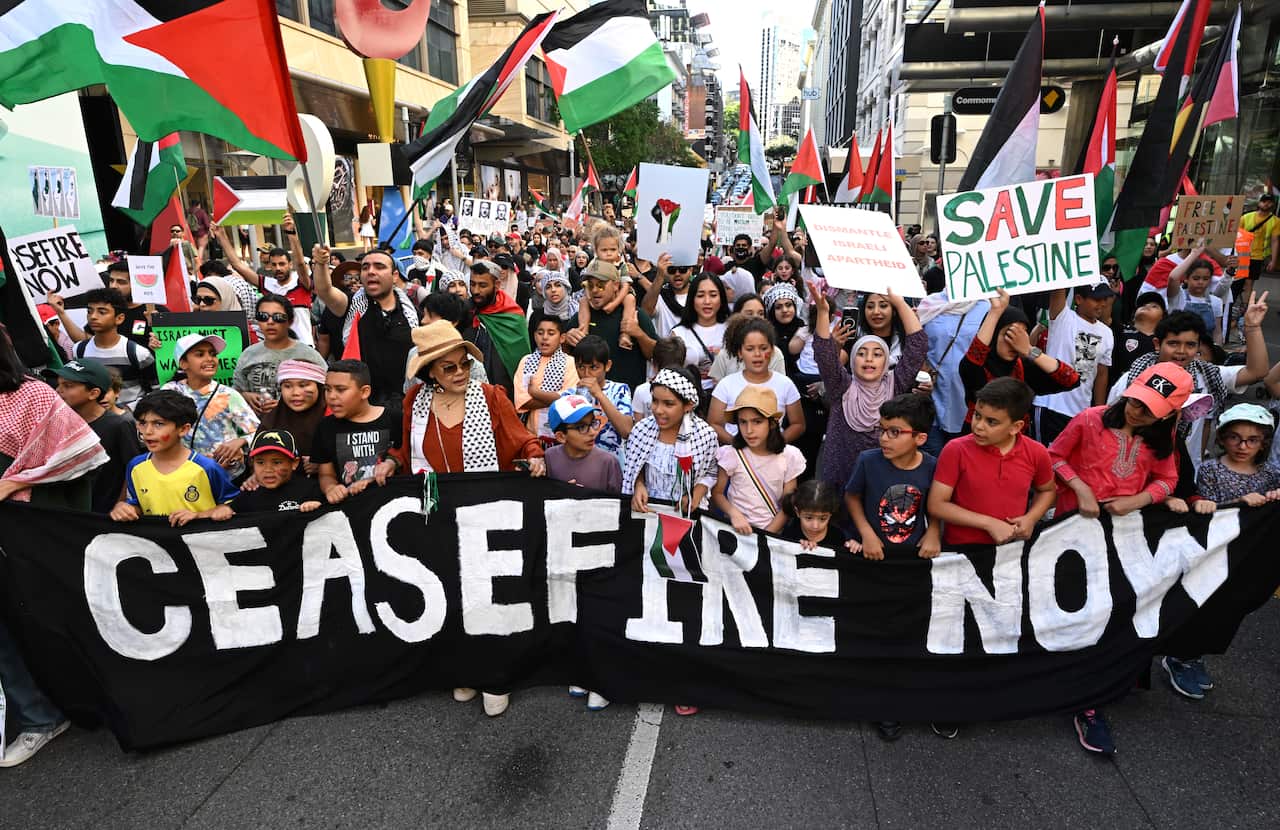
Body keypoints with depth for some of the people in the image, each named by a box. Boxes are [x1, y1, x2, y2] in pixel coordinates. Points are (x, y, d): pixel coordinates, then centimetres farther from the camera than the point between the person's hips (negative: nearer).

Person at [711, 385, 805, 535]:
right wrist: (734, 513, -15)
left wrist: (767, 535, -10)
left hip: (773, 532, 0)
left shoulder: (789, 456, -4)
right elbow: (717, 493, 3)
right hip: (738, 529, 0)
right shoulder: (731, 454, -6)